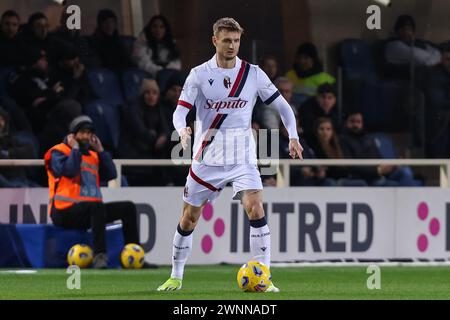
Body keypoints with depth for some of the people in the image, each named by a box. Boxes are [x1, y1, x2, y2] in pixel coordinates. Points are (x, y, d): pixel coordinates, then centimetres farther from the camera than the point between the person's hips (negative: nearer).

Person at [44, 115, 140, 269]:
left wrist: (100, 150, 11)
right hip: (64, 212, -8)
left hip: (89, 212, 8)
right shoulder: (58, 152, 1)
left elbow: (111, 174, 12)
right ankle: (99, 256, -43)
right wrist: (75, 149, -5)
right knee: (97, 205, -37)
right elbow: (70, 171, -17)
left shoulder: (93, 155, 22)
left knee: (128, 207, -5)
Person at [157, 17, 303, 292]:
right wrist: (183, 130, -30)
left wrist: (293, 136, -8)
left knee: (255, 208, -20)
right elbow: (180, 112, -7)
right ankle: (176, 277, 25)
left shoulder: (253, 73, 1)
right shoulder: (199, 74, -3)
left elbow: (282, 105, 6)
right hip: (207, 156, 0)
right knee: (189, 217, 7)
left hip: (242, 157, 0)